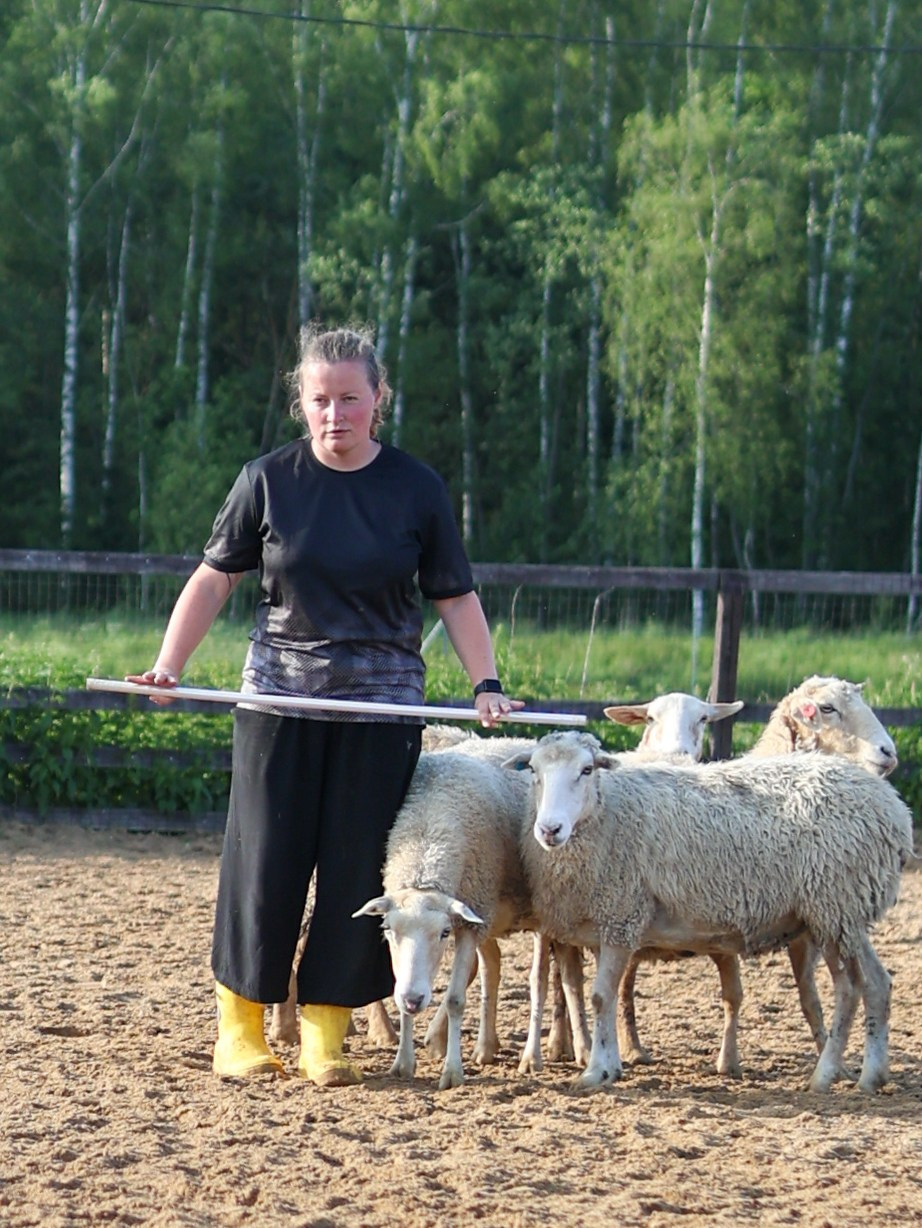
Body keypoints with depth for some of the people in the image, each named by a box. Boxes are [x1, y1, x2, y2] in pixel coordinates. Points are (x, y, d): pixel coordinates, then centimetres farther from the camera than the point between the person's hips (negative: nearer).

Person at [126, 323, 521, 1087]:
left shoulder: (416, 489, 1)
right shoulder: (268, 481, 0)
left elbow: (455, 596, 5)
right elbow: (215, 578, 5)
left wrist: (487, 685, -6)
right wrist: (169, 666, -5)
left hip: (383, 704, 1)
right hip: (280, 694, 0)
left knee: (358, 868, 1)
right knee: (265, 860, 0)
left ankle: (324, 1035, 9)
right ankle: (240, 1029, 11)